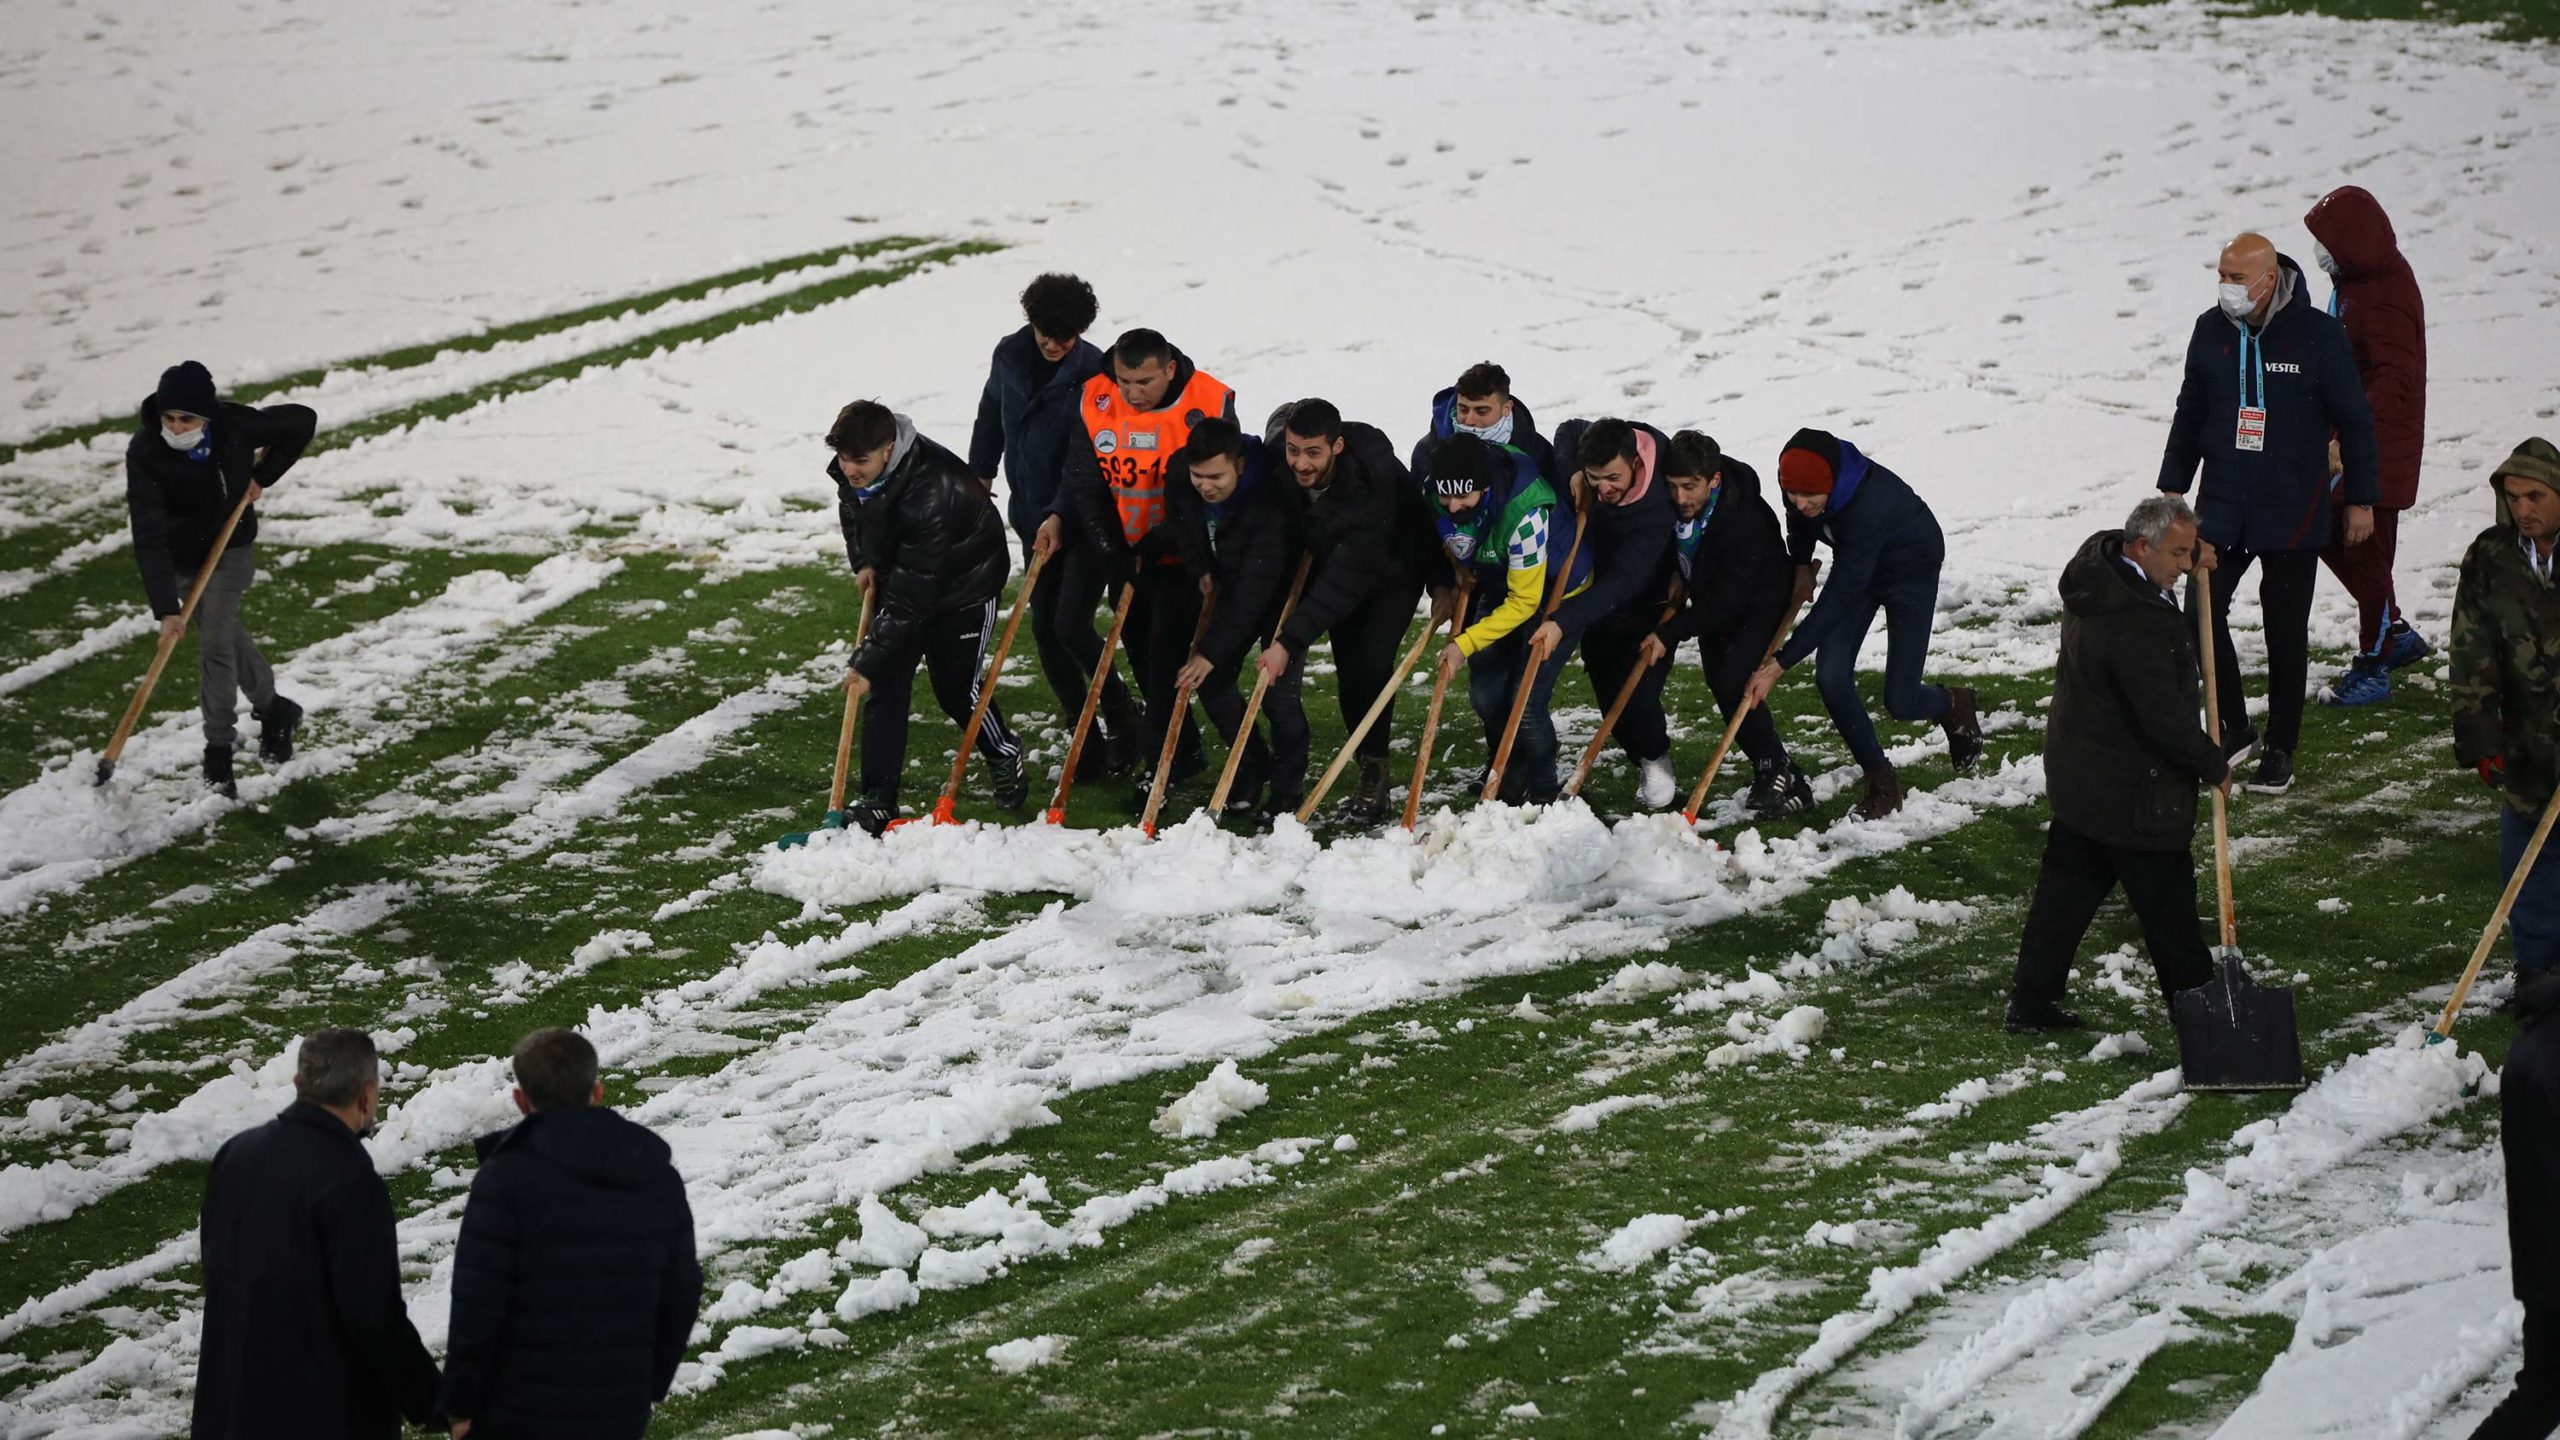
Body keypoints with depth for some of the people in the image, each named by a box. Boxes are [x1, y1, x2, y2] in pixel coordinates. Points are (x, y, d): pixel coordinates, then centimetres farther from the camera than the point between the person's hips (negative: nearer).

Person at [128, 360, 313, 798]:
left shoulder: (237, 427, -26)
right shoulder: (144, 452, -31)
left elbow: (302, 421, -6)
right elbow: (148, 536, -34)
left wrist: (262, 476, -11)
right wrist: (166, 608, -39)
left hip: (231, 550, -1)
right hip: (179, 556, 1)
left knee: (214, 642, -11)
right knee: (226, 634, 18)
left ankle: (219, 752, -1)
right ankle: (273, 709, 42)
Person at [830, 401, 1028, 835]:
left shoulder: (930, 494, -41)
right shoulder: (853, 472, -18)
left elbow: (913, 596, -37)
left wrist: (870, 660, -36)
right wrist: (864, 563, -2)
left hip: (962, 583, -6)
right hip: (898, 578, 6)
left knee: (957, 688, 0)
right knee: (886, 685, -5)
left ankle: (1005, 758, 31)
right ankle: (878, 799, -5)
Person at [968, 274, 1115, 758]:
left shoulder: (1092, 372, -17)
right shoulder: (1010, 355, 0)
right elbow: (991, 418, 18)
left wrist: (1059, 516, -28)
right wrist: (980, 475, 26)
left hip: (1081, 518, -6)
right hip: (1032, 514, 6)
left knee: (1069, 625, -14)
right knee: (1043, 628, 7)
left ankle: (1124, 717, 5)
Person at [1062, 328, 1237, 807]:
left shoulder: (1209, 404, -18)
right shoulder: (1095, 401, -9)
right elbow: (1085, 483, -4)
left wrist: (1157, 545, -20)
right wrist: (1110, 547, -14)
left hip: (1180, 556, -4)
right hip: (1123, 552, 4)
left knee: (1166, 656, -8)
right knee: (1140, 650, 11)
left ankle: (1162, 763, 0)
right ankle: (1184, 751, 28)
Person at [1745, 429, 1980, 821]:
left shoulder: (1868, 503, -44)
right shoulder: (1800, 480, -24)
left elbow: (1839, 597, -39)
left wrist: (1781, 663, -38)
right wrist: (1800, 564, -1)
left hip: (1912, 568, -6)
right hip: (1856, 564, 6)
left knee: (1900, 702, -5)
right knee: (1831, 678, -9)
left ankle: (1953, 705, 31)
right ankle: (1881, 782, 7)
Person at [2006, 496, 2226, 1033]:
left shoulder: (2098, 569, 2)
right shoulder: (2136, 623, -31)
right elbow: (2165, 718, -26)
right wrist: (2214, 766, -10)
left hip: (2077, 776, 10)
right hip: (2131, 793, -10)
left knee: (2068, 886, 16)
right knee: (2165, 897, 5)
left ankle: (2030, 1000, 21)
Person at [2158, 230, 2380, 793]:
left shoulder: (2318, 334, -10)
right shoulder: (2211, 331, 2)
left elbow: (2354, 420, -2)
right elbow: (2189, 415, 14)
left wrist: (2360, 500, -1)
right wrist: (2171, 489, 14)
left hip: (2293, 512, -3)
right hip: (2222, 507, 3)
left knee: (2286, 632, 4)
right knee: (2202, 613, -6)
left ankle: (2280, 750, 17)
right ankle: (2235, 727, 14)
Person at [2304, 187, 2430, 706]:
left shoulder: (2387, 295, -23)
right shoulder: (2351, 282, 8)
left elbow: (2396, 379, -30)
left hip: (2378, 449, -10)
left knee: (2367, 555, -1)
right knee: (2330, 537, 17)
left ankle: (2372, 669, 10)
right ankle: (2397, 635, 30)